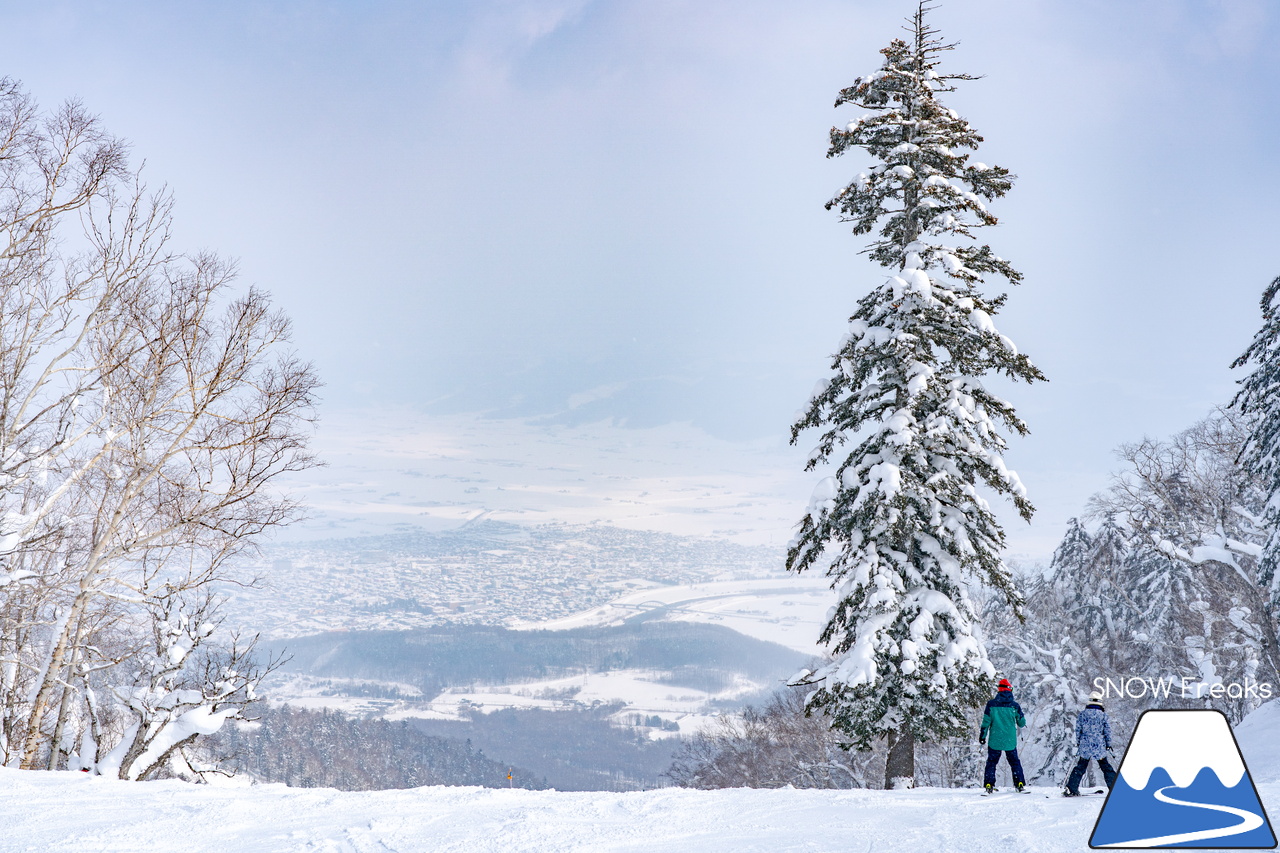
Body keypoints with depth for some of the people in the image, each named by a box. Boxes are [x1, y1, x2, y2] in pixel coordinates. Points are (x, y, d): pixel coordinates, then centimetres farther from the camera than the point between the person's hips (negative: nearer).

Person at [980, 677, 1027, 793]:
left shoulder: (991, 704, -6)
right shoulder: (1015, 706, -5)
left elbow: (986, 722, -5)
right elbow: (1022, 723, 3)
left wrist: (982, 735, 5)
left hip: (995, 740, 0)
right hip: (1010, 740, 0)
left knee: (991, 762, 9)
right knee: (1014, 762, 16)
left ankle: (989, 784, 1)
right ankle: (1020, 783, 13)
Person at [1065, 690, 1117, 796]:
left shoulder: (1082, 714, 1)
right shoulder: (1103, 715, -3)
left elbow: (1078, 730, 5)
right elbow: (1107, 731, 0)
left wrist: (1078, 743, 15)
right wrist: (1108, 744, 9)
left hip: (1085, 745, 1)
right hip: (1099, 746, -1)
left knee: (1080, 767, 8)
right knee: (1106, 767, 10)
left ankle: (1071, 789, 4)